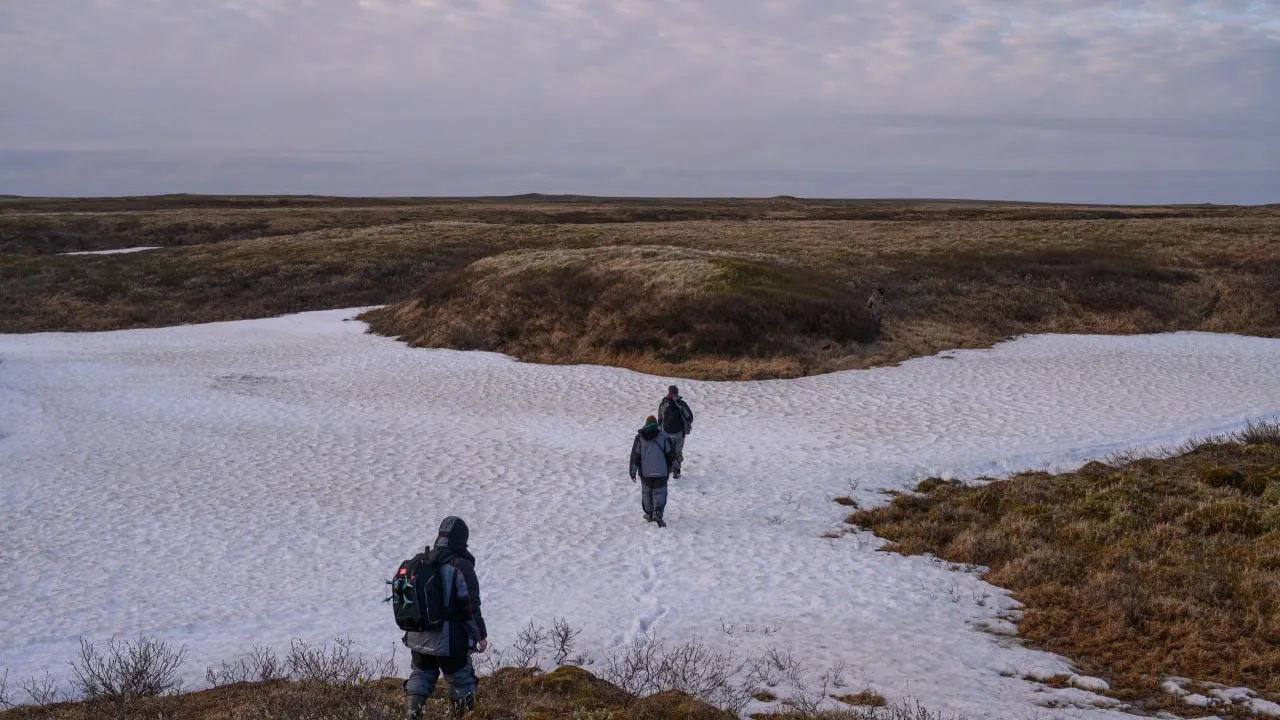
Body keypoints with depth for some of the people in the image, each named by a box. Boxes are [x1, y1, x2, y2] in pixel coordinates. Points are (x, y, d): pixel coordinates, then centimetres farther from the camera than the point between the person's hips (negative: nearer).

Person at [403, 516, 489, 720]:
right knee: (461, 683, 11)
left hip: (418, 638, 5)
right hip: (449, 640, -5)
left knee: (420, 676, 21)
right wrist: (481, 636, -5)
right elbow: (471, 607, -16)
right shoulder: (461, 566, -15)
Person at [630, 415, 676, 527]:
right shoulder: (663, 436, -3)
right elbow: (671, 453, 0)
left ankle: (649, 514, 25)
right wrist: (669, 467, 17)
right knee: (660, 492, 3)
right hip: (660, 472, -1)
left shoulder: (639, 437, -2)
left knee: (646, 492, 17)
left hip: (645, 472, 1)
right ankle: (657, 513, -17)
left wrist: (633, 472, 2)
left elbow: (635, 456, -4)